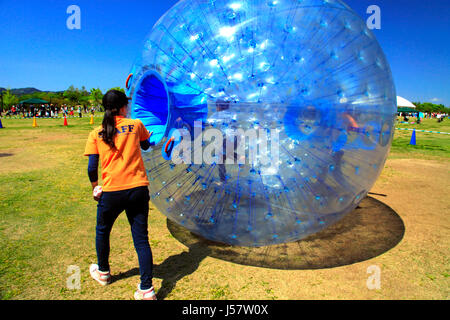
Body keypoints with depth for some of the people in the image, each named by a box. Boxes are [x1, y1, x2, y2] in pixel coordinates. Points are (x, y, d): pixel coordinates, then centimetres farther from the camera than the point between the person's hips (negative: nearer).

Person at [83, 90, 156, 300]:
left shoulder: (97, 133, 4)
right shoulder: (135, 125, 4)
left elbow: (92, 168, -1)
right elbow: (146, 145, 24)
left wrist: (95, 187, 14)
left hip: (112, 191, 0)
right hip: (138, 189, 0)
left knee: (102, 231, 25)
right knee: (141, 238, 6)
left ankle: (103, 273, 45)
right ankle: (146, 289, 8)